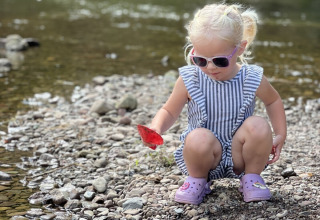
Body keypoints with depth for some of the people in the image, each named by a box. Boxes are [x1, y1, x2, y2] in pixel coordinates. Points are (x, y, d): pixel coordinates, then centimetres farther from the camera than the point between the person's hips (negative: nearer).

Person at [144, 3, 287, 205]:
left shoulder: (253, 79, -11)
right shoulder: (189, 80, -13)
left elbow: (273, 101, 11)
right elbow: (169, 111, -1)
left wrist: (280, 135, 3)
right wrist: (156, 129, -22)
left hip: (239, 156, 1)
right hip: (208, 157, -1)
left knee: (258, 125, -27)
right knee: (199, 138, -35)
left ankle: (252, 177, 0)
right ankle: (197, 179, 0)